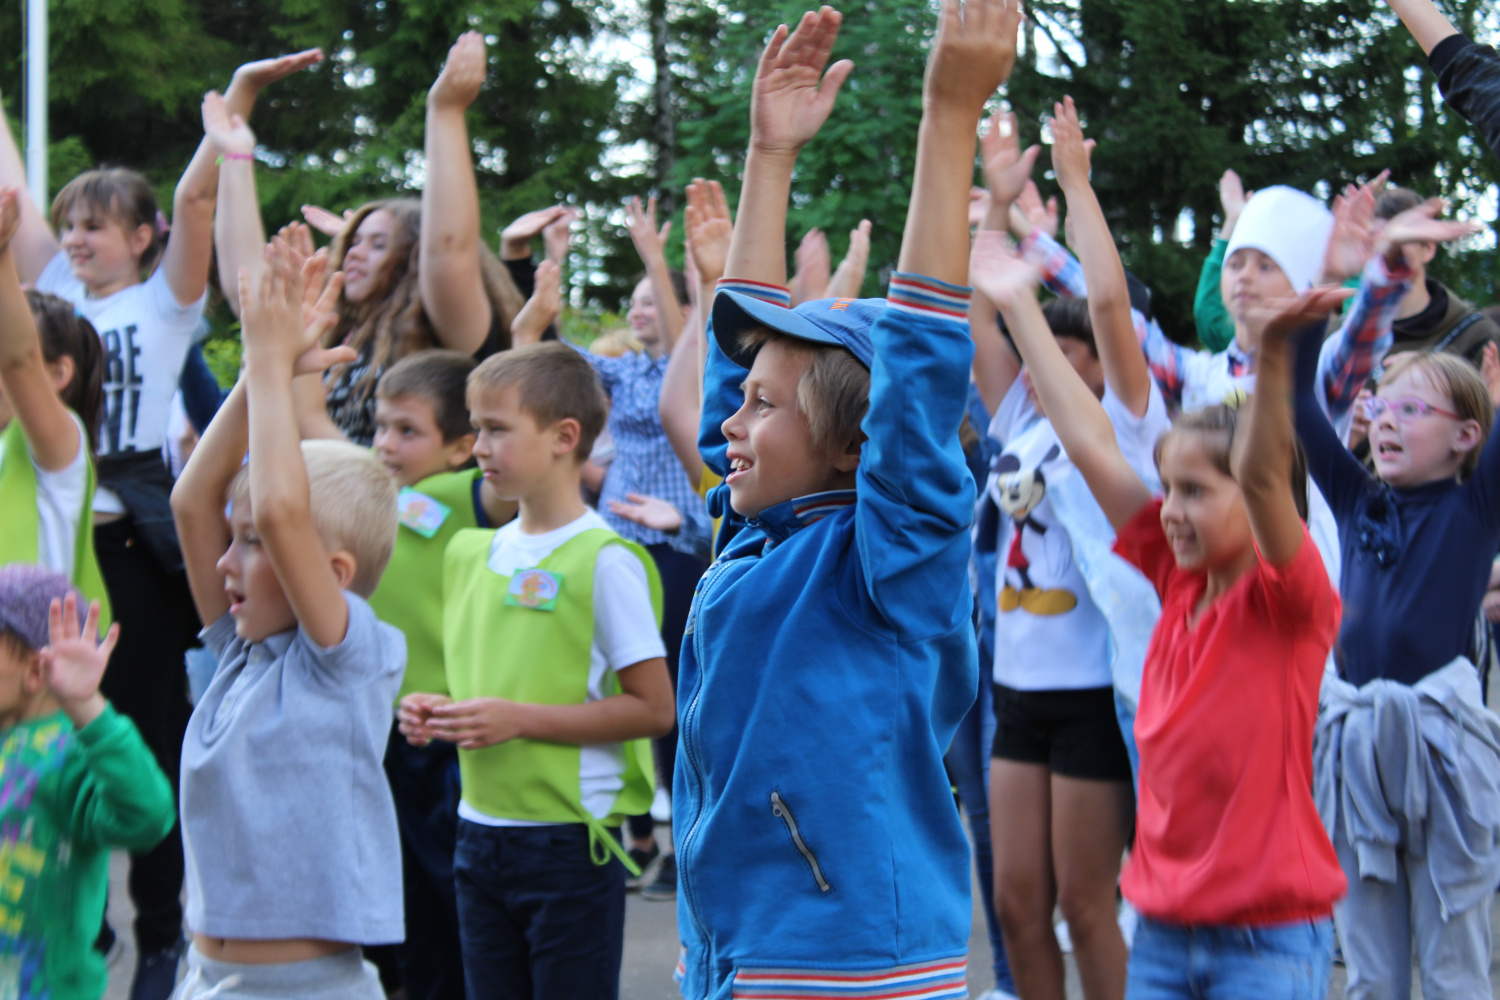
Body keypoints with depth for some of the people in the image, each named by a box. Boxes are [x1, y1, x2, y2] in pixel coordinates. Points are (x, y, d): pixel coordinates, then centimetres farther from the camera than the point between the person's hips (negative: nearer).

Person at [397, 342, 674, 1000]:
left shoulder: (604, 561, -11)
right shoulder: (471, 554, 11)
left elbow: (653, 707, -14)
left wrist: (518, 719, -18)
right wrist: (437, 714, 2)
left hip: (570, 842, -7)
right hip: (480, 835, 7)